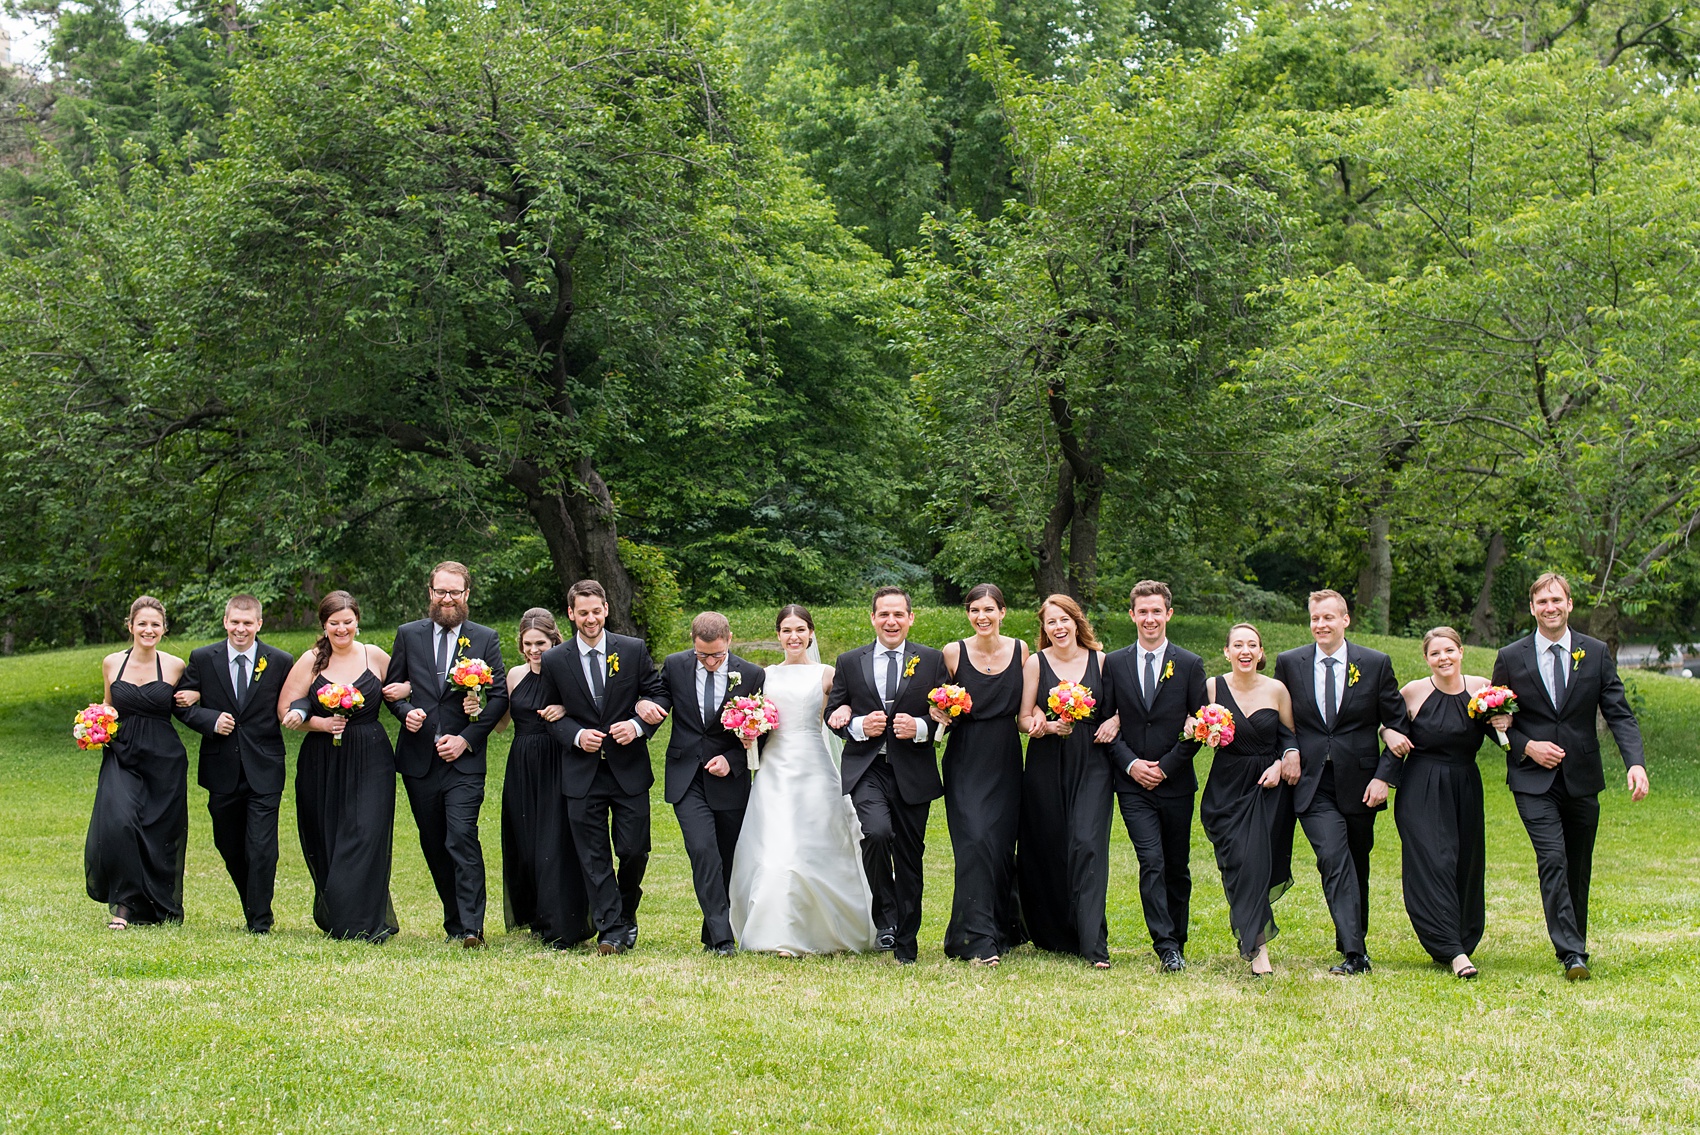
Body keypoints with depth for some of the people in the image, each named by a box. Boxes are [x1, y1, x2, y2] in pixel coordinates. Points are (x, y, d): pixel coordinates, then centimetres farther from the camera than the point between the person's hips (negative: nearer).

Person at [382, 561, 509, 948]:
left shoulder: (486, 639, 3)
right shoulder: (409, 635, 8)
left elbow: (500, 696, 0)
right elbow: (392, 687, 13)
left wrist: (466, 739, -9)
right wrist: (405, 711, -9)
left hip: (463, 759, -3)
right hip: (419, 760, 3)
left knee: (462, 838, -16)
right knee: (433, 844, 9)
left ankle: (470, 928, -17)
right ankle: (454, 920, 22)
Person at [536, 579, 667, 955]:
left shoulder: (634, 650, 2)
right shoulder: (554, 661, 2)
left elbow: (658, 695, 5)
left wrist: (638, 725, -13)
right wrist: (576, 736, -10)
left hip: (629, 768, 0)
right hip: (582, 772, 0)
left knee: (634, 850, 1)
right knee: (594, 857, -1)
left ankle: (626, 913, 26)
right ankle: (611, 930, 5)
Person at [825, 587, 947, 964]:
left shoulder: (931, 661, 6)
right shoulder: (849, 662, 8)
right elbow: (833, 713, 11)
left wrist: (919, 727, -13)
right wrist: (859, 725, -9)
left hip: (912, 773, 1)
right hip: (867, 768, -1)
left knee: (910, 855, 6)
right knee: (877, 832, -26)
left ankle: (905, 944, 18)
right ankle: (885, 913, -4)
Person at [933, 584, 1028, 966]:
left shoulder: (1019, 650, 4)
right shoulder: (953, 653, -2)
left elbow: (1025, 708, 10)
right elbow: (937, 702, 9)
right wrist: (939, 713, -13)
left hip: (1006, 761, 2)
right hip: (966, 761, -2)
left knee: (1001, 844, 6)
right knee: (975, 842, -14)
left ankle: (1002, 929, 25)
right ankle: (979, 939, -13)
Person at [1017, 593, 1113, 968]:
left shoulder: (1100, 660, 6)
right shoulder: (1036, 663, 3)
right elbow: (1025, 718, 3)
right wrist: (1048, 727, -16)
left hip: (1092, 764, -1)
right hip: (1047, 766, 1)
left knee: (1087, 843, -13)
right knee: (1047, 849, 4)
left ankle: (1094, 944, -15)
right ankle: (1053, 934, 21)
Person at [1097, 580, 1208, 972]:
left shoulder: (1190, 665, 3)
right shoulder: (1114, 663, 6)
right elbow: (1106, 722, 6)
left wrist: (1166, 765, -8)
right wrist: (1131, 764, -8)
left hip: (1176, 781, 1)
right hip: (1132, 783, -1)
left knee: (1177, 867, 8)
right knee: (1152, 862, -13)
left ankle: (1177, 941, 21)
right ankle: (1166, 947, -14)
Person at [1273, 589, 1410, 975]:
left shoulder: (1376, 664, 2)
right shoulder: (1289, 663, 4)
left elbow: (1396, 722, 4)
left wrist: (1383, 776, -6)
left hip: (1358, 781, 1)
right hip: (1312, 782, -1)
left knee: (1357, 867, 12)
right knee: (1334, 859, -18)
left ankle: (1355, 943, 30)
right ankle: (1353, 953, -23)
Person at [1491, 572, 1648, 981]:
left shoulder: (1596, 653, 4)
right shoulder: (1510, 659, 2)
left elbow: (1619, 714, -1)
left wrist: (1636, 763, -16)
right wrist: (1526, 746, -10)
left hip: (1582, 778, 2)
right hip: (1533, 780, -2)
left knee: (1578, 868, 10)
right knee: (1553, 859, -16)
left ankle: (1575, 944, 26)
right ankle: (1572, 954, -19)